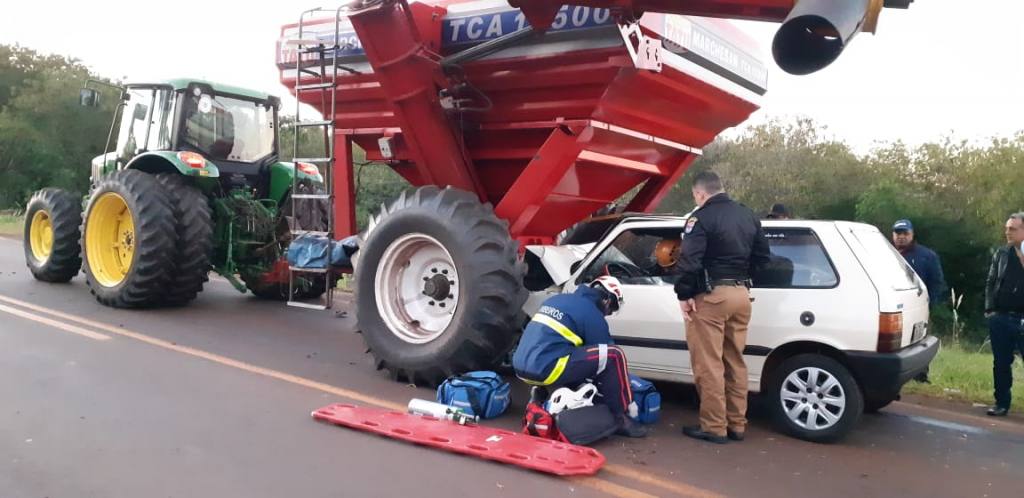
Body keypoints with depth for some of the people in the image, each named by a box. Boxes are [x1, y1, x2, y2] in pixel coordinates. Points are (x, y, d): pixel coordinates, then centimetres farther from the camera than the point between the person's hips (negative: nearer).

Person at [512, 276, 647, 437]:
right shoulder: (592, 315, -1)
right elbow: (604, 356, 6)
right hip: (545, 370, -8)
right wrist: (629, 402, 19)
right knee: (614, 355, -5)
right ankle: (618, 418, 3)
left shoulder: (557, 299, 21)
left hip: (522, 367, 9)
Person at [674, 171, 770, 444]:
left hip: (711, 295, -8)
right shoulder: (748, 215, 13)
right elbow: (762, 255, 18)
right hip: (741, 294, 8)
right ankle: (736, 425, 20)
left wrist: (684, 294, -12)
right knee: (735, 362, 14)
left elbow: (690, 260, -20)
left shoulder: (702, 217, -11)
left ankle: (714, 427, 2)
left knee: (709, 365, -2)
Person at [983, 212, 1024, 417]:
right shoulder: (1001, 253, 8)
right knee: (1001, 364, 10)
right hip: (1001, 318, 3)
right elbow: (990, 283, 10)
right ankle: (1001, 403, 20)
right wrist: (990, 310, 1)